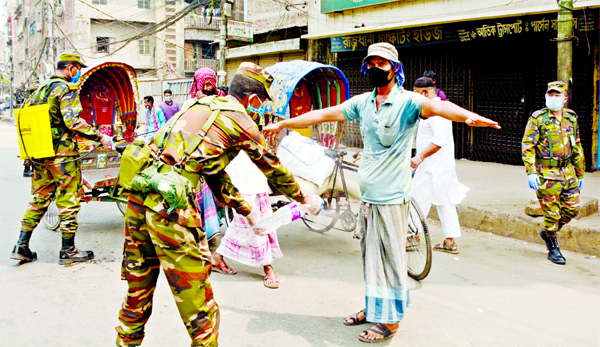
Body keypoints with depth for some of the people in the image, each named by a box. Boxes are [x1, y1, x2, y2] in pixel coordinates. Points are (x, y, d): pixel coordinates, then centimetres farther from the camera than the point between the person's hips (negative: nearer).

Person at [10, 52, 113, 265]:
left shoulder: (40, 89, 16)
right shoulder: (67, 89, -10)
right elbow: (72, 122, -23)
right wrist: (100, 137, -22)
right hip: (62, 154, -8)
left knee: (39, 199, 16)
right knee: (68, 201, 0)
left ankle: (21, 246, 16)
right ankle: (68, 251, 6)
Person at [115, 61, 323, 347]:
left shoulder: (201, 106, 22)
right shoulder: (240, 120, 0)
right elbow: (273, 168, 12)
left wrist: (246, 210, 30)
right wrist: (305, 199, 28)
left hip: (139, 194, 9)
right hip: (170, 203, -8)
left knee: (139, 286, 23)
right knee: (195, 292, 5)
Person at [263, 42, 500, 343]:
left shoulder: (407, 101, -10)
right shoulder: (362, 102, 9)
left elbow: (437, 106, -29)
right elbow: (322, 115, 15)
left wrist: (468, 116, -50)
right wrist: (282, 124, 20)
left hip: (391, 197, -6)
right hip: (367, 194, 6)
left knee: (390, 258, 3)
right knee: (370, 256, 17)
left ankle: (389, 319, 17)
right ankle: (372, 308, 34)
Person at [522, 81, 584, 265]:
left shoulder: (571, 118, 10)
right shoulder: (537, 118, -6)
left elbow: (577, 147, 18)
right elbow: (527, 146, -10)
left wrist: (580, 174, 18)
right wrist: (530, 172, -20)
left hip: (568, 172, 5)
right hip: (547, 173, -5)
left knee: (572, 208, 7)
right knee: (552, 212, 1)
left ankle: (547, 232, 31)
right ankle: (553, 248, 18)